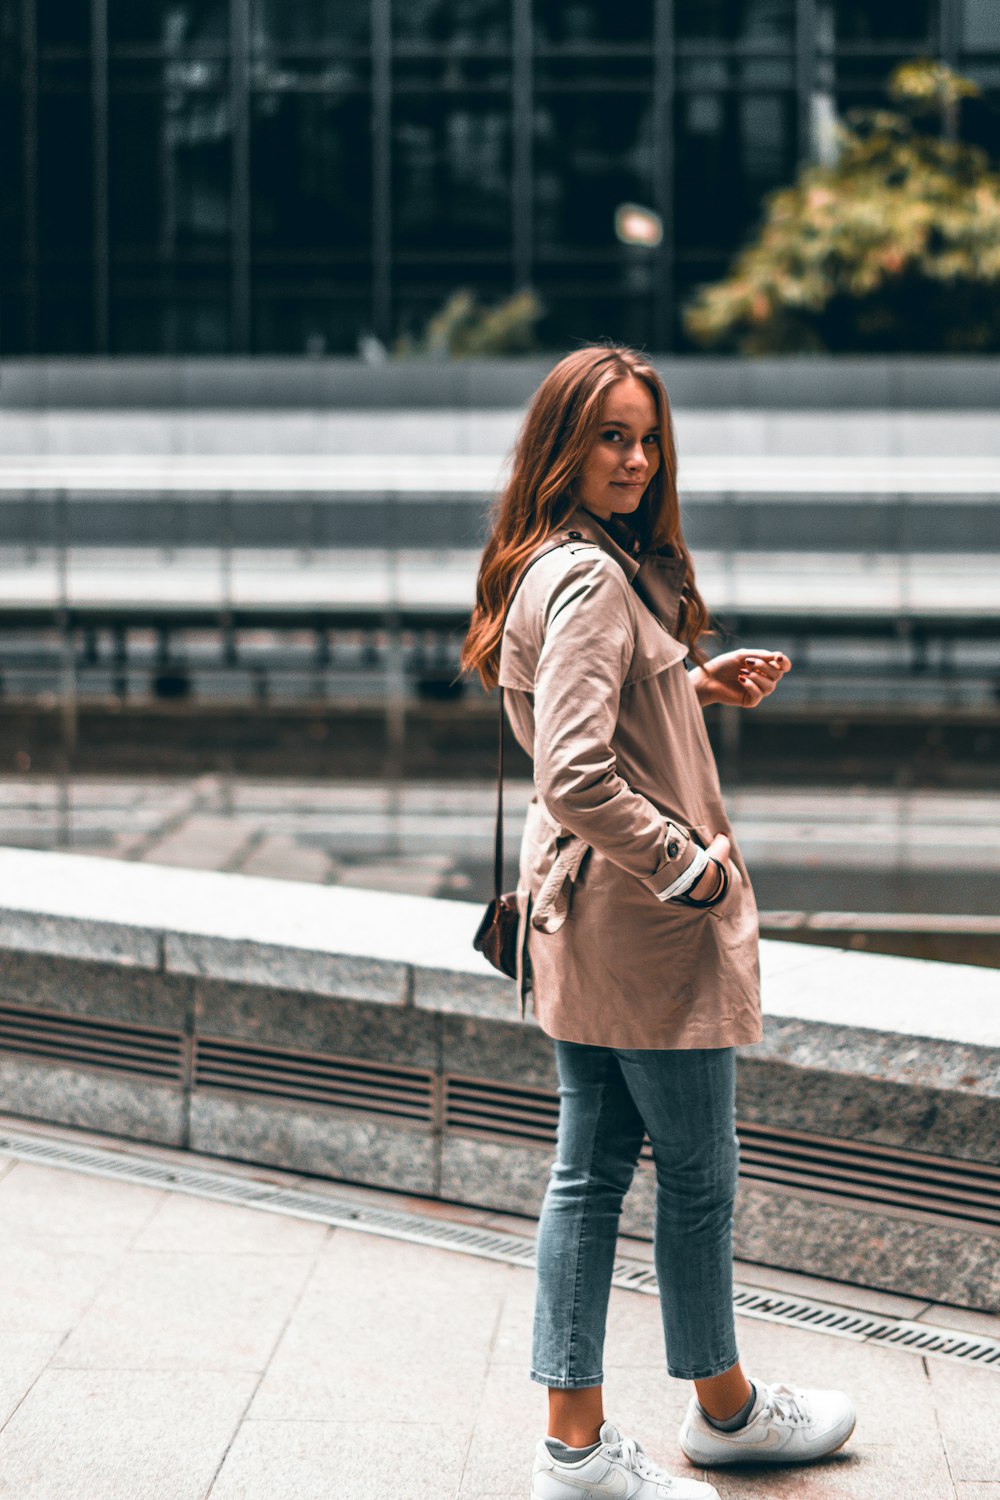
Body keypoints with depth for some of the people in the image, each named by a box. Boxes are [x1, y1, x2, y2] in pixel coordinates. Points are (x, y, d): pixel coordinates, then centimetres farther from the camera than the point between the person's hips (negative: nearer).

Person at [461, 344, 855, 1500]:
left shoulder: (574, 566, 10)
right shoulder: (592, 581, -22)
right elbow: (578, 778, -30)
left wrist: (696, 687, 12)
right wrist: (693, 865, -19)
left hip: (582, 915, 10)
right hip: (651, 925, -10)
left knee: (592, 1166, 12)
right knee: (697, 1174, 9)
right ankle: (725, 1407, 28)